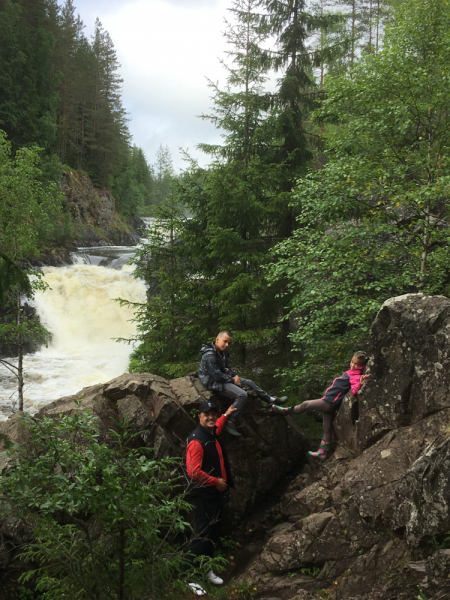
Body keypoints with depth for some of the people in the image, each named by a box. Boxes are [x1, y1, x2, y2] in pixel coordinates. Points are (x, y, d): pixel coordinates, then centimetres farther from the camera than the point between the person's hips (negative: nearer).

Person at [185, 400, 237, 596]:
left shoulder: (212, 434, 8)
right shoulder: (196, 440, -22)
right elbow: (193, 472, -29)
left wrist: (226, 415, 47)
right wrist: (216, 482, -18)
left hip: (215, 493, 9)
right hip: (203, 495, -9)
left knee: (214, 533, 16)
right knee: (202, 535, -8)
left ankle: (207, 569, 29)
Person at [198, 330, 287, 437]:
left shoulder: (223, 352, 4)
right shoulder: (209, 356, -26)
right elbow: (217, 375, -26)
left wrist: (235, 375, -4)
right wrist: (232, 380, -14)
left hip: (225, 378, 10)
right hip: (214, 383, -10)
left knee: (249, 383, 16)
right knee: (242, 395, -26)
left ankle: (271, 399, 34)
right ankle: (230, 423, -22)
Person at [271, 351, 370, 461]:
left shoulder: (356, 376, -19)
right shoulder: (350, 373, 11)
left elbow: (354, 390, -35)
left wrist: (360, 384, -49)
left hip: (329, 403, -10)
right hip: (330, 405, 10)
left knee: (306, 404, 7)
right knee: (327, 429, 17)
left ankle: (286, 411, 26)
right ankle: (323, 452, 26)